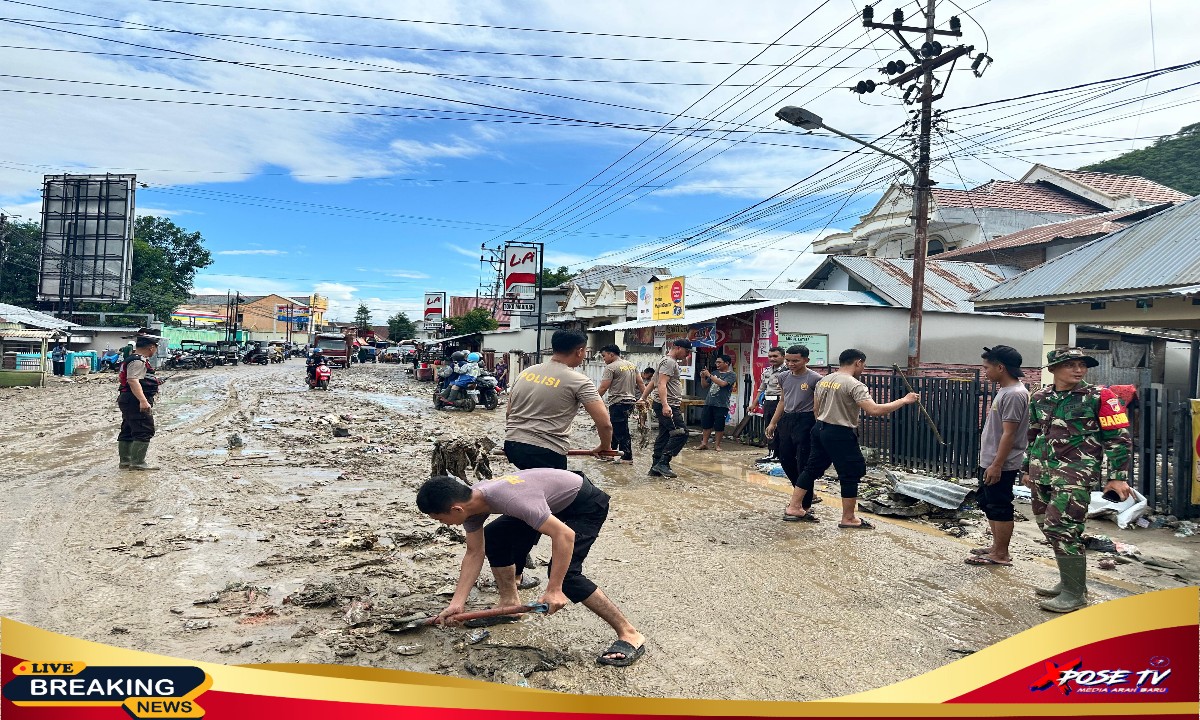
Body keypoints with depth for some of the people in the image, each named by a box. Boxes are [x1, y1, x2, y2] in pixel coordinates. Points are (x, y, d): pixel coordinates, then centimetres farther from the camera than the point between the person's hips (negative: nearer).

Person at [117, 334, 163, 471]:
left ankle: (125, 460, 23)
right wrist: (143, 401, -36)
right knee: (144, 431, -10)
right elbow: (133, 381, -28)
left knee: (128, 431, 15)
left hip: (127, 400, 12)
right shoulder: (138, 361, -17)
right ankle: (138, 462, -11)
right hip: (135, 401, -12)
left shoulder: (136, 359, 18)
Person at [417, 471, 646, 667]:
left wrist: (553, 590, -36)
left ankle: (629, 634, -14)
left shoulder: (510, 500, -39)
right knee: (493, 536, 9)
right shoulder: (470, 502, -11)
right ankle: (510, 604, 21)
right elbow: (474, 554, 0)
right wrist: (456, 604, -4)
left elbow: (565, 535, -38)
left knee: (564, 572, -22)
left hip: (586, 503, -9)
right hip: (554, 501, 9)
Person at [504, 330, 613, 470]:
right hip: (546, 453, -6)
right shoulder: (579, 381, -4)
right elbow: (604, 424, -9)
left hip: (511, 445, 6)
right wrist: (605, 447, 10)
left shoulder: (525, 373, 13)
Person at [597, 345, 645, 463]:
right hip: (630, 401, 9)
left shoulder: (611, 368, -12)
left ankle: (627, 457, 2)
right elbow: (641, 383, 12)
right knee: (614, 429, 18)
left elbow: (603, 388, -15)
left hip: (618, 403, -9)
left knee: (621, 431, -2)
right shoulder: (632, 365, 13)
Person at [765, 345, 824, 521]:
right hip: (786, 420, 7)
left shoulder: (815, 379, -10)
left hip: (805, 421, -7)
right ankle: (802, 495, 32)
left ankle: (803, 506, 4)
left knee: (804, 464, -4)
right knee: (786, 460, 12)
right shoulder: (784, 377, 9)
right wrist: (772, 423, 17)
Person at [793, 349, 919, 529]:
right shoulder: (854, 385, -16)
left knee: (812, 468, 17)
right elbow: (874, 410, -25)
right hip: (840, 435, -8)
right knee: (851, 474, 3)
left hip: (820, 429, 8)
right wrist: (904, 400, -16)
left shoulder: (823, 380, 8)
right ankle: (848, 519, 10)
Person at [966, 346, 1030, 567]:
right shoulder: (1005, 391, 12)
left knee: (1000, 509, -1)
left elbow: (1009, 434, -23)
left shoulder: (1014, 394, -20)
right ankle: (996, 546, 29)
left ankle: (1001, 555, 9)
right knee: (989, 506, 18)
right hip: (989, 462, 10)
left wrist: (996, 465, -23)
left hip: (1001, 466, -10)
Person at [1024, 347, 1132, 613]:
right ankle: (1069, 580, 26)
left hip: (1075, 474, -6)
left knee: (1062, 529, -13)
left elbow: (1118, 438, -4)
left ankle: (1075, 593, -2)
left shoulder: (1099, 397, -4)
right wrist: (1028, 469, 24)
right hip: (1042, 472, 6)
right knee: (1048, 527, 11)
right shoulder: (1039, 398, 11)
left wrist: (1118, 477, -8)